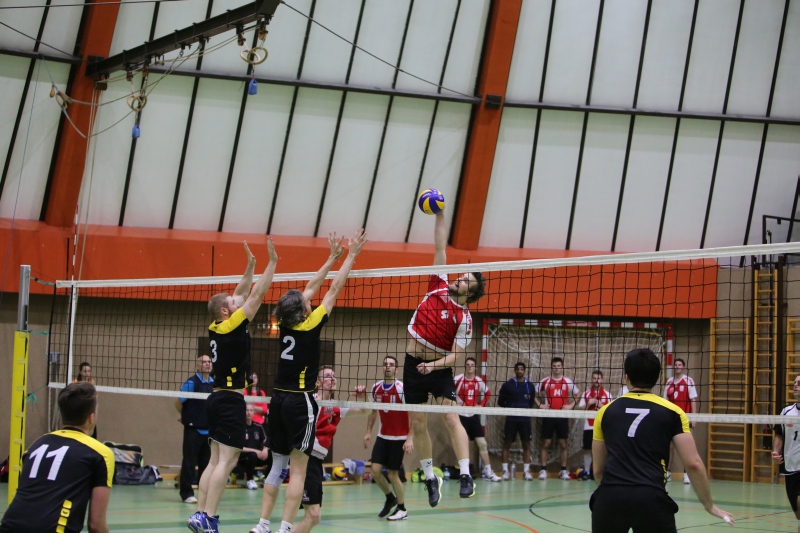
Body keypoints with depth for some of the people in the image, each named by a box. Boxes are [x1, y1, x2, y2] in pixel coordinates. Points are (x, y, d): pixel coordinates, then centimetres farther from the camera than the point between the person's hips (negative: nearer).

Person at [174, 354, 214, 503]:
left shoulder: (214, 383, 6)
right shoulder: (192, 383, -11)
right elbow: (178, 401, -6)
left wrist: (211, 418, 12)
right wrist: (185, 416, 7)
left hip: (209, 429, 5)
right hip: (193, 429, -5)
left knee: (206, 462, 9)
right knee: (189, 462, -3)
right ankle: (186, 493, 2)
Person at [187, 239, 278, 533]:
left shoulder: (215, 329, 9)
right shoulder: (232, 327, -12)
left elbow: (242, 294, 20)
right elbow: (257, 295, -12)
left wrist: (250, 265, 21)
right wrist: (272, 262, -7)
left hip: (218, 398, 9)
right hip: (231, 401, -9)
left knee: (216, 460, 10)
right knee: (227, 461, -10)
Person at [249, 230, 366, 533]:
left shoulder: (285, 324, 5)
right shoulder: (310, 325, -11)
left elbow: (312, 287, 15)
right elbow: (334, 288, -4)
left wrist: (333, 257, 20)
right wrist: (351, 255, 4)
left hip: (279, 399, 7)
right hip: (300, 401, -7)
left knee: (278, 466, 12)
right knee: (298, 470, -4)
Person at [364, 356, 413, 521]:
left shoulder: (401, 388, -15)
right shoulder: (376, 388, 2)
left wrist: (410, 438, -22)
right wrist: (368, 431, 10)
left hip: (399, 438, -5)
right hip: (382, 436, 5)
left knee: (392, 473, -2)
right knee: (375, 470, -5)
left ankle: (402, 509, 15)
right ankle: (390, 498, 21)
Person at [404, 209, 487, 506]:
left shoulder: (464, 319, -9)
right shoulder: (439, 287, 2)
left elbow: (456, 356, -12)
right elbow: (440, 247, 3)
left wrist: (435, 365, -28)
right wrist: (440, 215, 1)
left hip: (439, 369, -4)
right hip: (413, 365, 5)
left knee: (451, 417, -18)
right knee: (418, 424, 5)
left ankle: (465, 475, -22)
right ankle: (430, 478, 14)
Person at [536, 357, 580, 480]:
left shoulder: (568, 382, 4)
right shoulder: (545, 382, 3)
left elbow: (578, 394, 14)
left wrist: (571, 405, 1)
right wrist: (539, 405, -4)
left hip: (562, 416, 1)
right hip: (548, 416, 0)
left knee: (563, 444, 2)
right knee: (546, 443, 0)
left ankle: (564, 471, 7)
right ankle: (543, 469, 3)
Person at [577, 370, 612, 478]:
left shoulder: (607, 395, 6)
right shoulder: (586, 394, 9)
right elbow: (581, 409, 5)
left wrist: (600, 405, -12)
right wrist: (589, 403, -11)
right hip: (589, 427, 1)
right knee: (587, 449, 2)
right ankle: (587, 471, 8)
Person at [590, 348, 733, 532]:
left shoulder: (606, 411, 17)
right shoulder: (672, 412, 10)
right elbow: (693, 464, 4)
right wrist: (709, 505, 15)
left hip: (609, 496, 2)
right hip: (651, 498, -2)